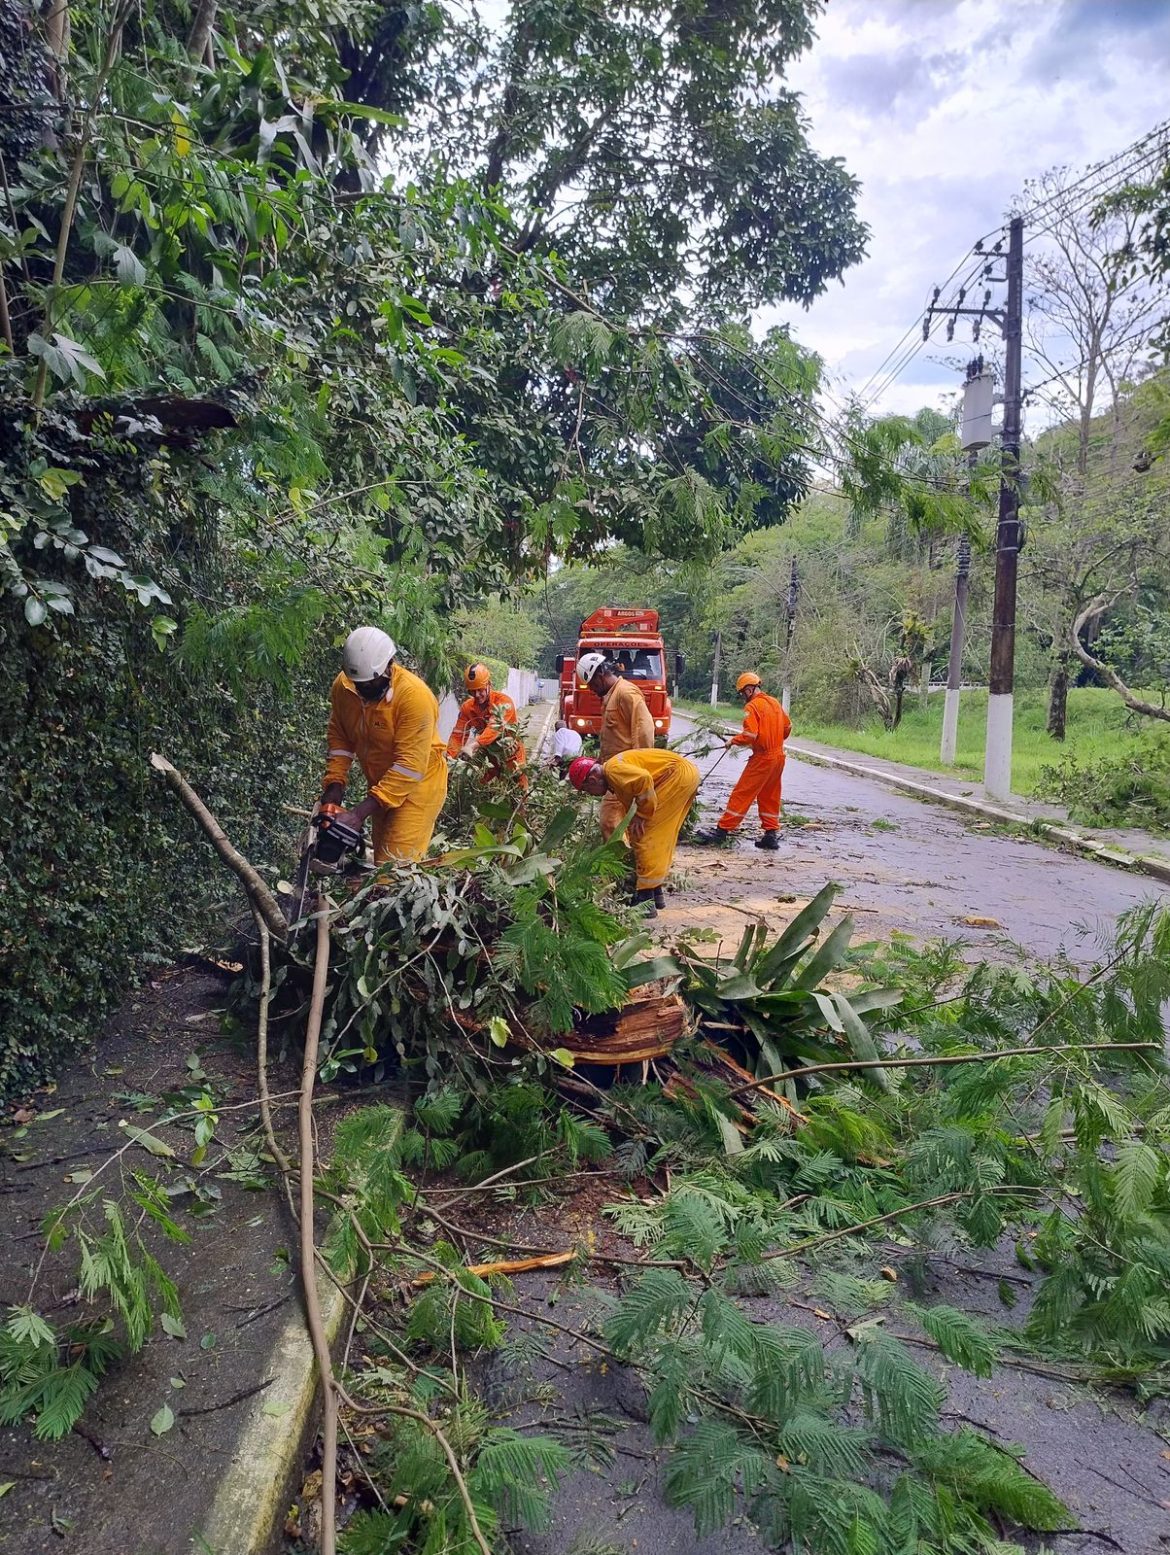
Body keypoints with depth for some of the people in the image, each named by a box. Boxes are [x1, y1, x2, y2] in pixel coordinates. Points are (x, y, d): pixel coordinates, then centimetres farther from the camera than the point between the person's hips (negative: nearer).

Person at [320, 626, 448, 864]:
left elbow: (409, 767, -31)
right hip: (381, 785, 7)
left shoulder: (415, 696, -30)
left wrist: (359, 813, -33)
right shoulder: (342, 687, -10)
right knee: (382, 860, 15)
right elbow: (340, 739, 2)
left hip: (418, 784, -7)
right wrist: (335, 784, -13)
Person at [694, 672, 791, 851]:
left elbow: (749, 735, -21)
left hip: (762, 758, -8)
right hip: (778, 755, 8)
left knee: (742, 794, -5)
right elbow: (787, 726, 16)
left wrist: (733, 740, -6)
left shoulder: (752, 706, -14)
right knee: (769, 797, 15)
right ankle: (772, 834, 15)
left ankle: (722, 830, -3)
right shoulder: (775, 702, 10)